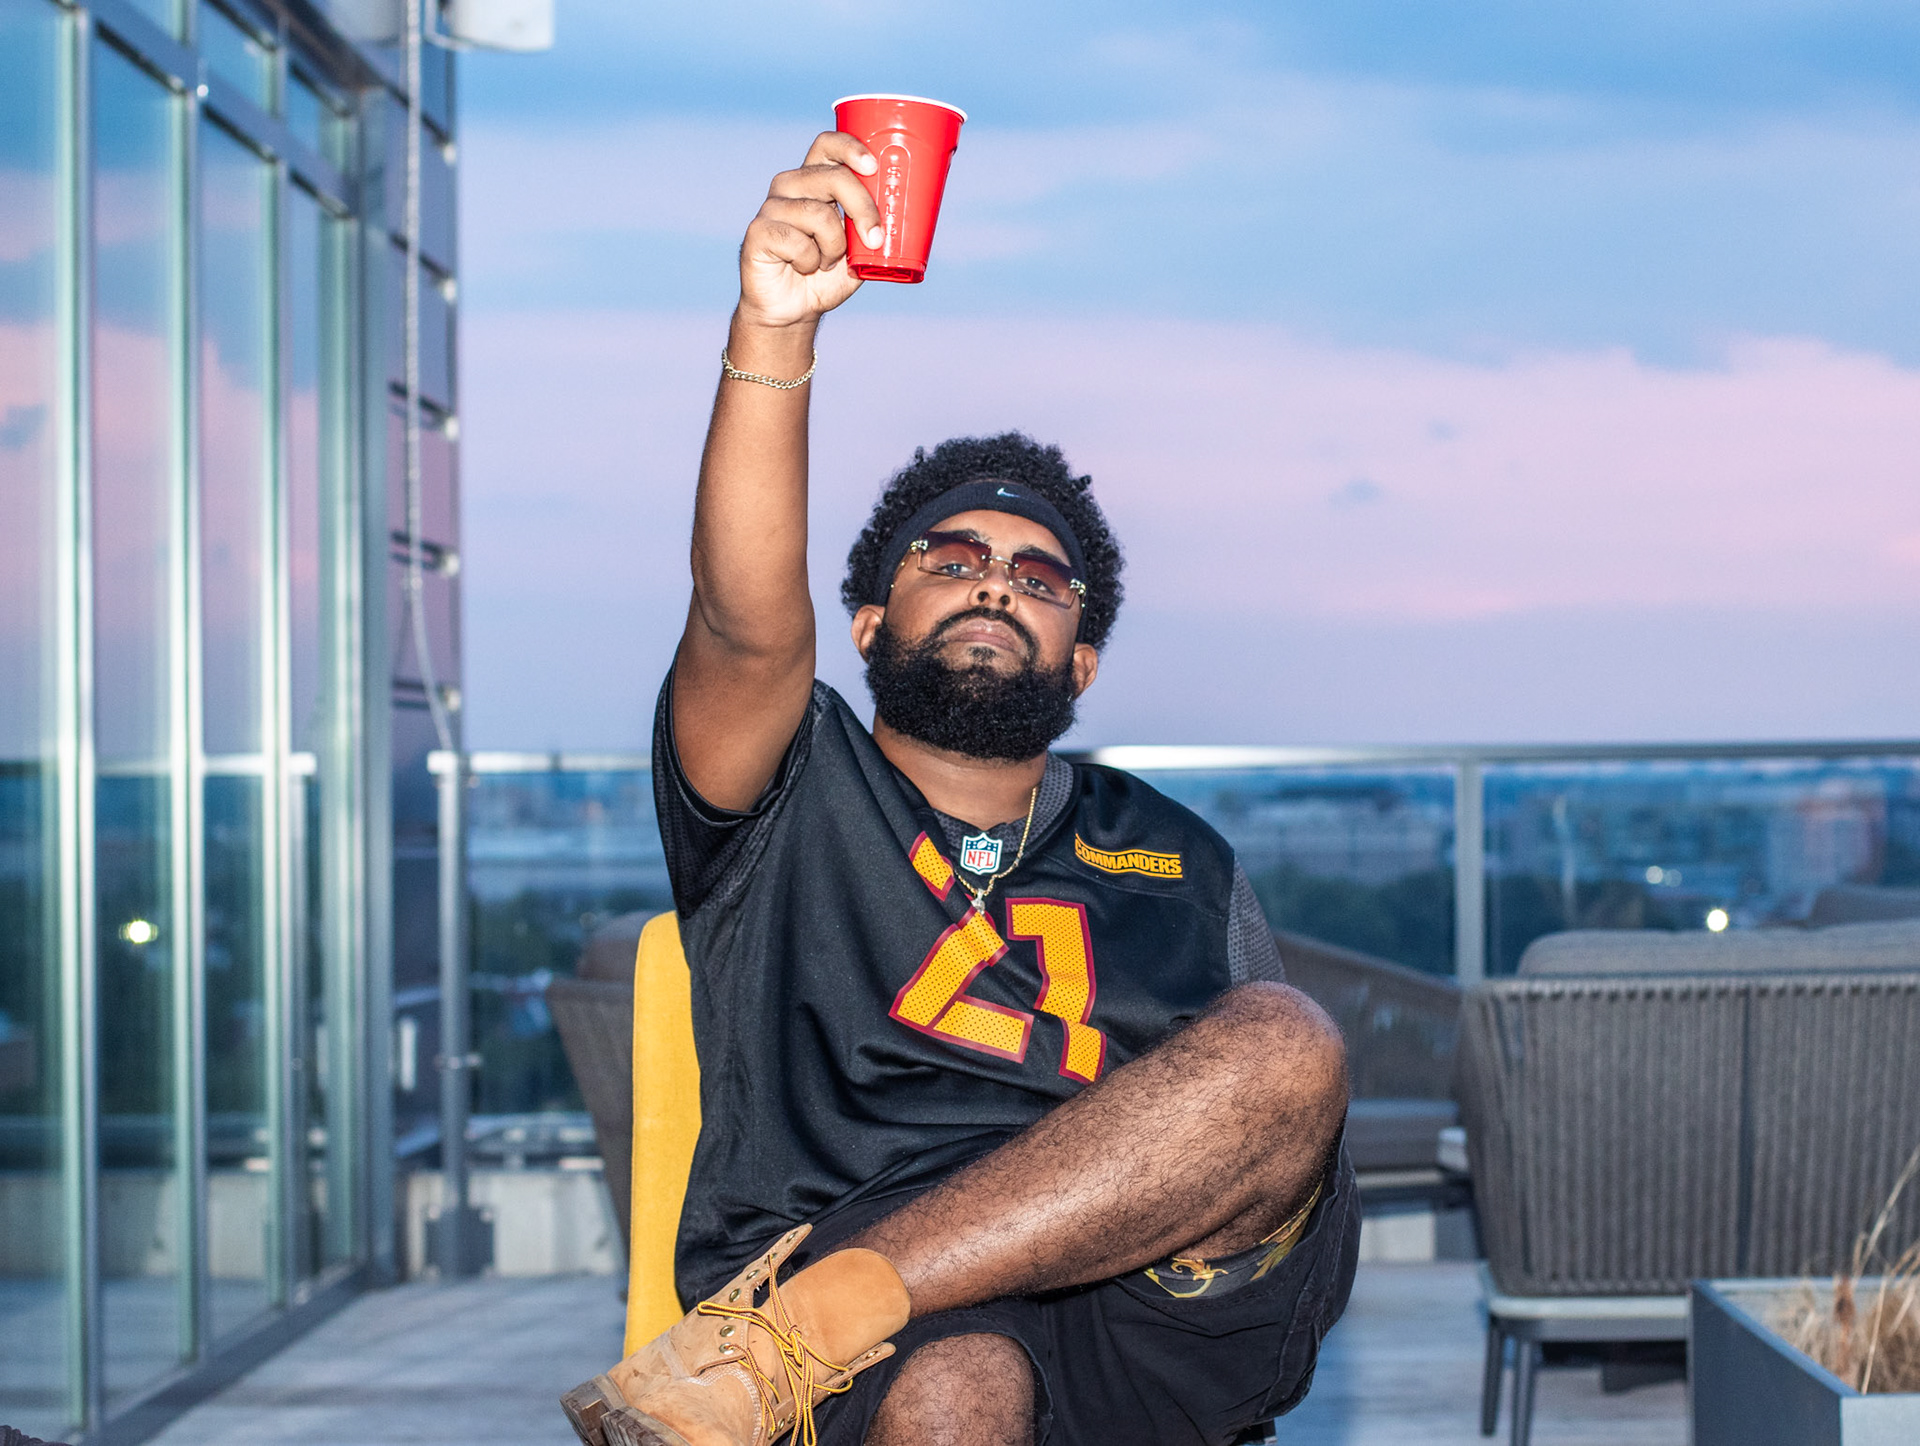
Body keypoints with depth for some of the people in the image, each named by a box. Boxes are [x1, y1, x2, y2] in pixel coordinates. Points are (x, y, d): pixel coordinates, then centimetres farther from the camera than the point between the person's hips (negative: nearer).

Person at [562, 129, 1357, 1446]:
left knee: (1286, 1045, -29)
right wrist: (773, 333, -22)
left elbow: (1282, 1098, 19)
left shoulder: (1177, 862, 28)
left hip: (1157, 1289, 4)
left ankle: (779, 1335, -31)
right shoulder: (792, 799, 18)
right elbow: (746, 619, -4)